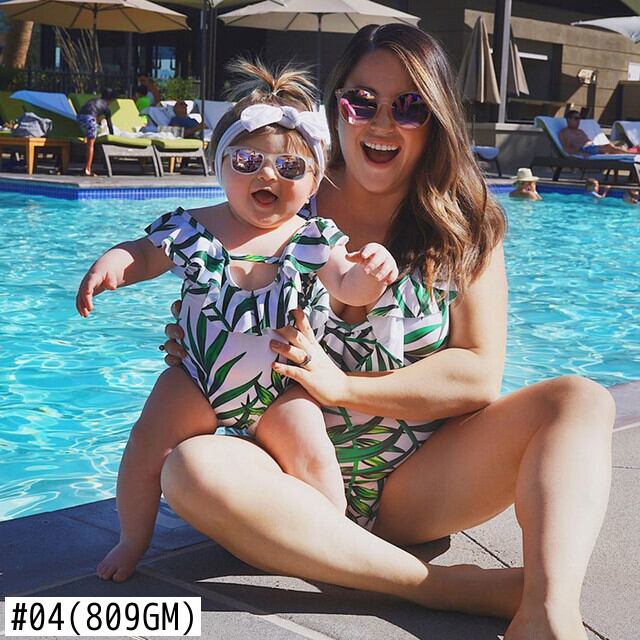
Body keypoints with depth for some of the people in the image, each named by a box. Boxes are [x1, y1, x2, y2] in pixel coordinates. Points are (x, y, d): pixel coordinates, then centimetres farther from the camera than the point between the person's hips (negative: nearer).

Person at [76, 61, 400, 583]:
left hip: (280, 387, -1)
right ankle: (133, 539, 23)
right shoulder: (192, 228, -6)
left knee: (311, 455, -14)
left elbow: (349, 287, -13)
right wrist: (110, 265, -15)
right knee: (146, 450, -1)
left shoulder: (314, 240, -7)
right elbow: (144, 254, 6)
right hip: (198, 380, 1)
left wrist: (372, 270, -35)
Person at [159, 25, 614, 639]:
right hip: (302, 486, -1)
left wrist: (343, 386, -16)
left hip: (417, 485, 2)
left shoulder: (468, 228, 2)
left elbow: (480, 376, -7)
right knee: (190, 467, -32)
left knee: (581, 400, -16)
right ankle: (455, 587, -28)